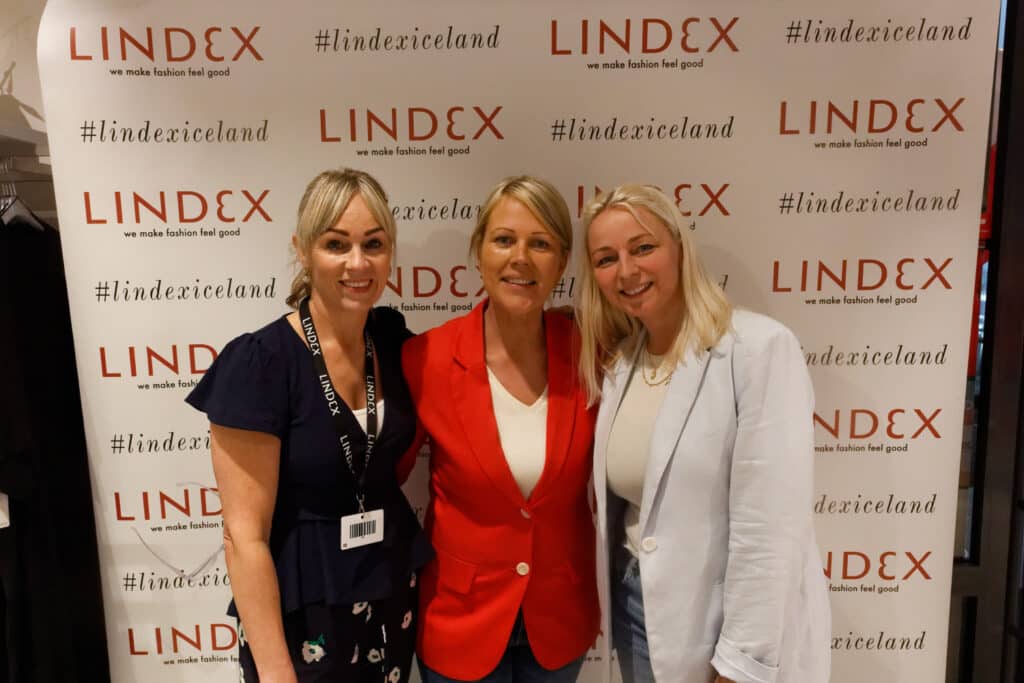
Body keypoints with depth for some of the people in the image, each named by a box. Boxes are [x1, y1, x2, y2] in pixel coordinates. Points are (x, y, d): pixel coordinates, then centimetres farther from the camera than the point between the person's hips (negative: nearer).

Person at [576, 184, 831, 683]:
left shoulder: (760, 349, -19)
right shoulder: (618, 361, 2)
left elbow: (769, 532, -21)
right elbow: (616, 503, 9)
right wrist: (617, 600, 10)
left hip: (734, 628, -6)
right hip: (636, 605, 6)